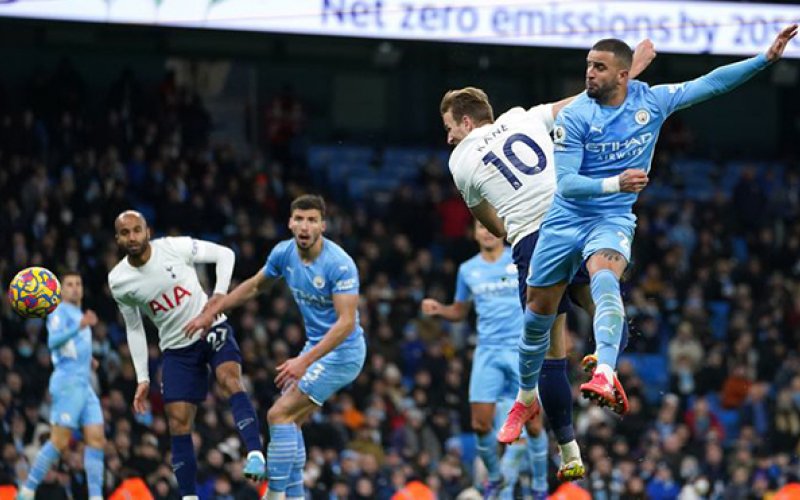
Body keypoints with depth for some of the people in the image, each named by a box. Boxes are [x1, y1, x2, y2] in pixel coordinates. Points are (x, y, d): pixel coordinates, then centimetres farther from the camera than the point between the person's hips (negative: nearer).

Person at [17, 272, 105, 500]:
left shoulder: (78, 315, 23)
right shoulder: (61, 312, -4)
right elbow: (53, 341, -23)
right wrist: (79, 327, -34)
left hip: (84, 385, 9)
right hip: (68, 382, -9)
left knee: (96, 439, -2)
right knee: (60, 441, -13)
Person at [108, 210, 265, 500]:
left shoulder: (175, 248, -14)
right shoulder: (118, 281, -5)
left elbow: (225, 254, -4)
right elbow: (134, 329, 8)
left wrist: (219, 295, -18)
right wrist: (142, 379, 5)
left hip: (212, 331, -3)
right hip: (177, 348, 3)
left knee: (229, 380, -31)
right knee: (178, 425, -4)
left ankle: (255, 454, -43)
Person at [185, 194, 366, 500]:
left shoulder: (340, 265, -25)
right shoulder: (284, 253, -2)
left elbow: (346, 322, -29)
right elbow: (255, 285, 18)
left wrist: (304, 361, -35)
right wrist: (211, 312, 16)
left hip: (342, 352, -8)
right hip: (316, 347, 8)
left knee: (280, 415, -13)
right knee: (290, 421, 6)